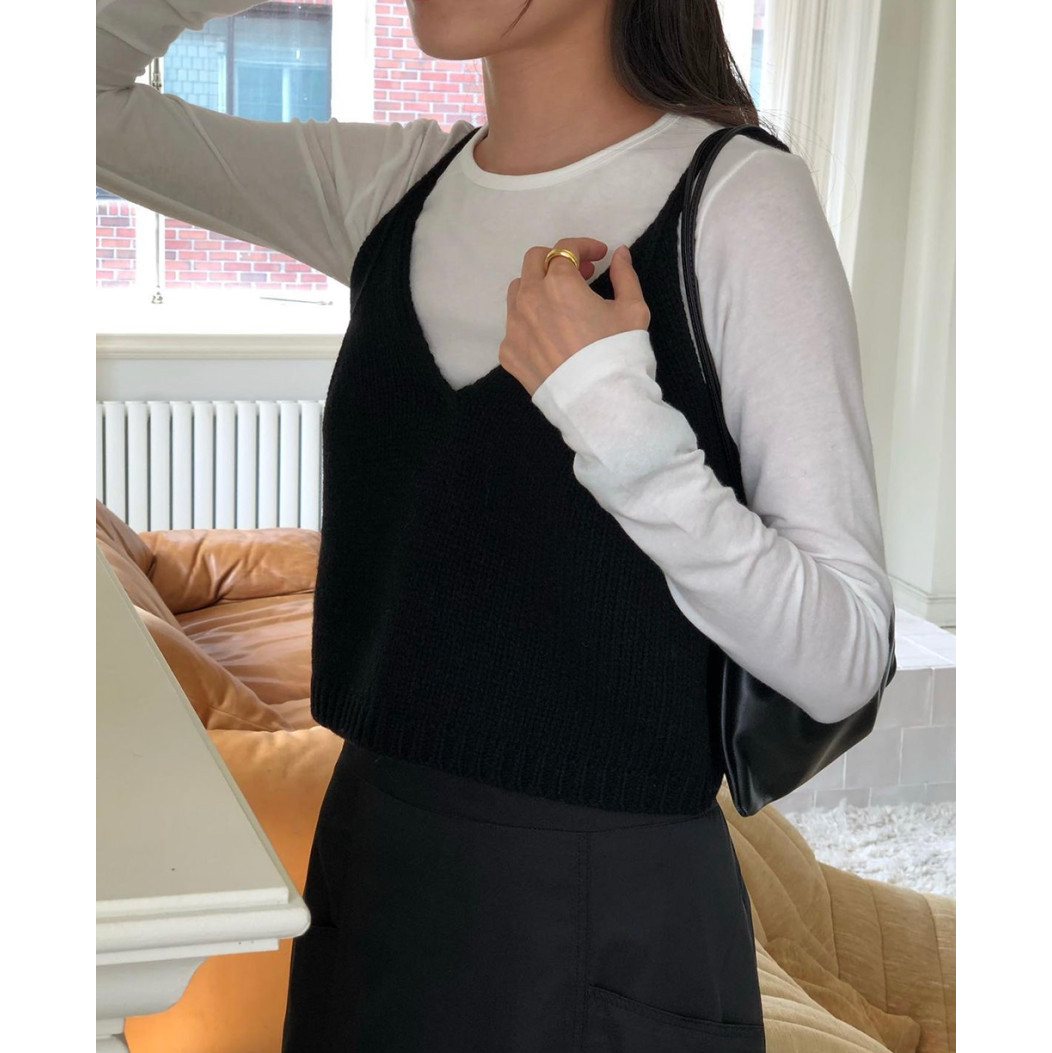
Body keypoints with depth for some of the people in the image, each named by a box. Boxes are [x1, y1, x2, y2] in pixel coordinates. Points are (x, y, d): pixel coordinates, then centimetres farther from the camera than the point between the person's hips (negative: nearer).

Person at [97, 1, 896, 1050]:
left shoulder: (739, 197, -14)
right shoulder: (392, 184, 2)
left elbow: (843, 660, -15)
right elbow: (92, 101, 10)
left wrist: (618, 414, -27)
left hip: (608, 906, -5)